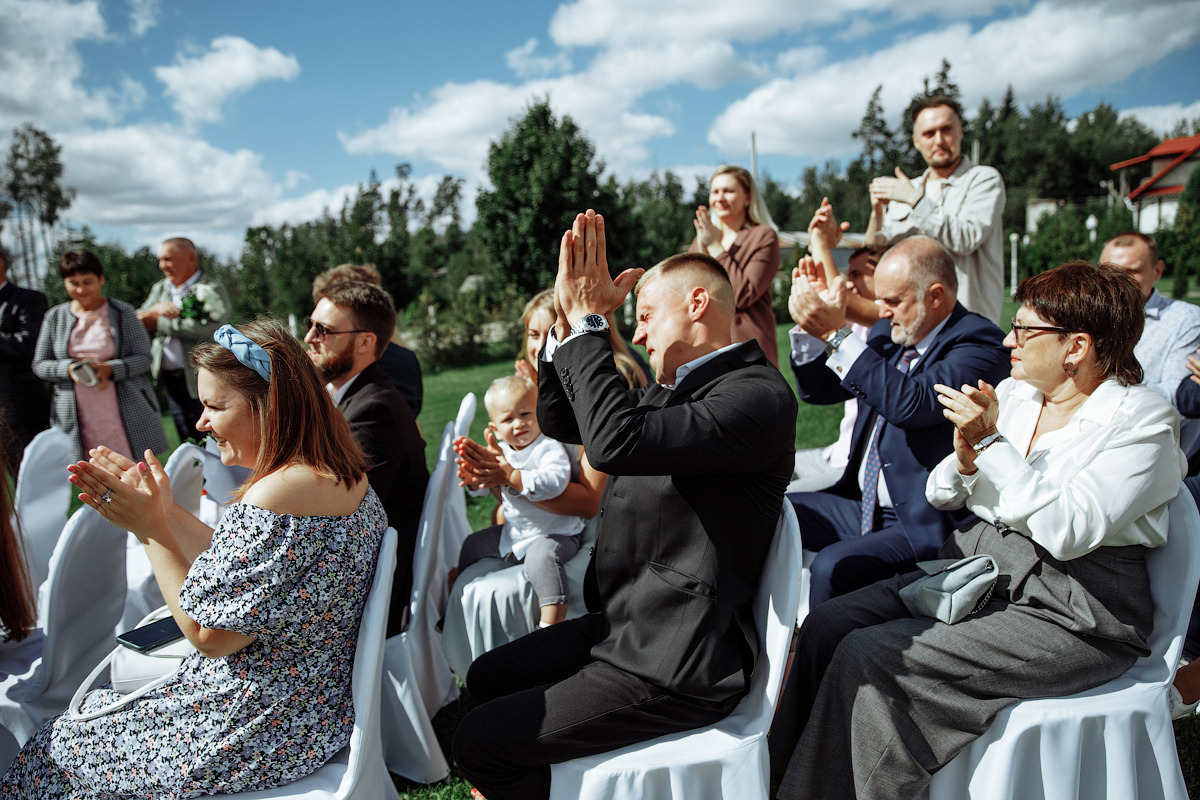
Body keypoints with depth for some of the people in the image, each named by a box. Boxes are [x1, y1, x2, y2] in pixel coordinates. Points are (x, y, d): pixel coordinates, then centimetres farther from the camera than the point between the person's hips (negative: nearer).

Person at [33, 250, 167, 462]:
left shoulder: (122, 312, 4)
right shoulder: (56, 317, 10)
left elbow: (144, 358, 0)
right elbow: (39, 365, 11)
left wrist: (110, 369, -18)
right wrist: (69, 368, -10)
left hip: (127, 416, -1)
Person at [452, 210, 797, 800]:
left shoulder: (759, 394, -21)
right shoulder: (670, 388, 10)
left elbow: (616, 442, -34)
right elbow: (558, 420, 13)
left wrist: (589, 321, -21)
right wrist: (570, 319, 0)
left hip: (677, 668, -9)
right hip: (624, 627, 9)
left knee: (480, 742, -5)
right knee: (487, 678, 19)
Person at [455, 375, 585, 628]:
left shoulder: (550, 447, -17)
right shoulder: (502, 451, 6)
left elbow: (554, 482, -37)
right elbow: (480, 489, 13)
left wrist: (511, 474, -39)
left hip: (555, 533, -9)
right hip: (514, 532, 9)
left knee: (541, 555, -39)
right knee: (473, 544, 22)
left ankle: (552, 623, -39)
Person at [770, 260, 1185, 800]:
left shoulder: (1143, 421, -9)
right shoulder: (1012, 393, 9)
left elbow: (1067, 532, -23)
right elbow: (939, 497, 11)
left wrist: (992, 441, -20)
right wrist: (965, 460, -11)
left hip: (1070, 613, -6)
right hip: (976, 565, 7)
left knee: (870, 656, -24)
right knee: (827, 624, -14)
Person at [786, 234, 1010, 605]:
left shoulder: (979, 344, -15)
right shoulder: (888, 333, 8)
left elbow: (911, 404, -33)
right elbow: (818, 389, 11)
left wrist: (837, 334, -31)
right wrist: (810, 324, -5)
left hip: (924, 524, -8)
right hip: (862, 505, 8)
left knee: (832, 567, -29)